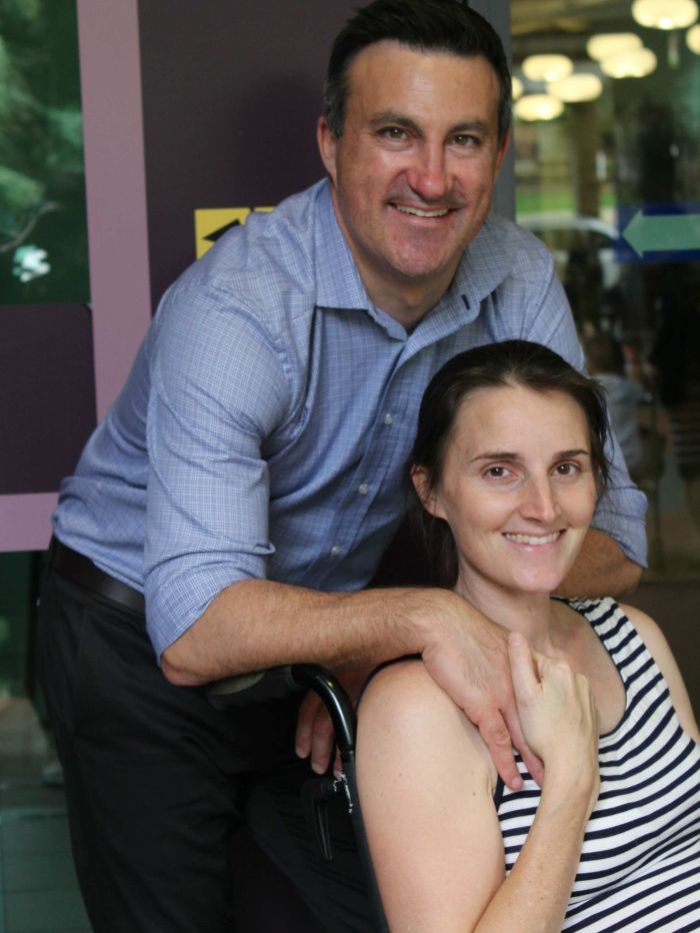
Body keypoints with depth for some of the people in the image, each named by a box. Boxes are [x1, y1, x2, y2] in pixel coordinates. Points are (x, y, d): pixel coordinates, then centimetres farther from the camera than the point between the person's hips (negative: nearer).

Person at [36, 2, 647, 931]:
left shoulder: (519, 281, -13)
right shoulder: (234, 307, -31)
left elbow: (610, 539, -14)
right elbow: (193, 631, -39)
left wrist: (373, 647, -27)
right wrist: (425, 617, -51)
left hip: (324, 632, 5)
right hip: (139, 641, -5)